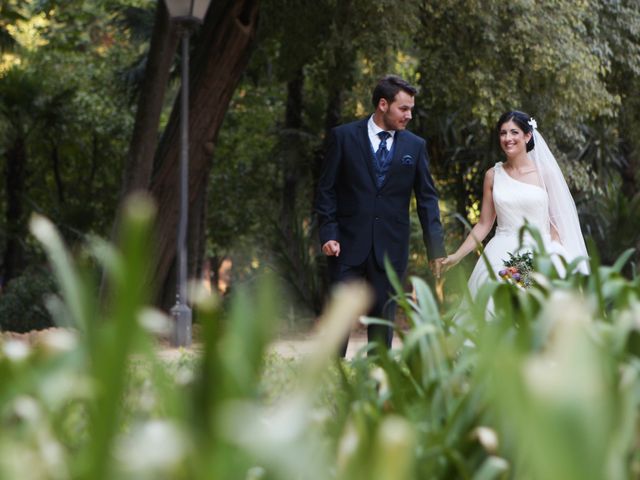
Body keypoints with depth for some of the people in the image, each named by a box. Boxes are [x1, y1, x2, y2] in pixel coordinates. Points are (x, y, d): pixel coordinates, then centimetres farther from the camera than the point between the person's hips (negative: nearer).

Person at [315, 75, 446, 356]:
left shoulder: (415, 146, 7)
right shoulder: (344, 137, 0)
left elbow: (427, 198, 7)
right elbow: (327, 190, 1)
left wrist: (436, 248, 0)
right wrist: (328, 234, -9)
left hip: (391, 248, 2)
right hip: (349, 244, -2)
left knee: (384, 318, 5)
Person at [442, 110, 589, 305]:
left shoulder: (544, 172, 3)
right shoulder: (493, 175, 8)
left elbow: (555, 221, 4)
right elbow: (484, 224, 11)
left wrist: (556, 260, -5)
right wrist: (457, 256, 3)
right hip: (502, 257, 1)